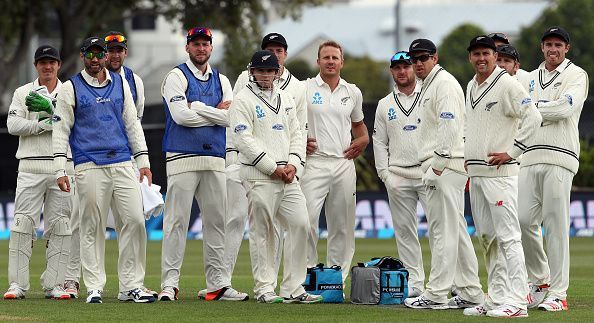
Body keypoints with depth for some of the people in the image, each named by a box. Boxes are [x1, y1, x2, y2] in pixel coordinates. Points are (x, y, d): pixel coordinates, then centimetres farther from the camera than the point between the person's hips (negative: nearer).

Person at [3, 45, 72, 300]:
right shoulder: (23, 93, 11)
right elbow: (13, 125, -3)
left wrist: (49, 108, -15)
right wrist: (47, 123, -11)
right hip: (31, 167, -1)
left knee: (59, 226, 1)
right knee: (22, 224, -8)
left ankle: (54, 284, 4)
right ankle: (17, 284, -6)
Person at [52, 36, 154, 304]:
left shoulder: (120, 84, 15)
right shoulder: (70, 88, 4)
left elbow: (132, 124, 17)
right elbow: (60, 130, 1)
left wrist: (143, 161, 9)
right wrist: (60, 170, -7)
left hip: (123, 164, 3)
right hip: (89, 168, -3)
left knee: (135, 220, -5)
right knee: (92, 227, -3)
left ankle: (131, 286, 1)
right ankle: (94, 288, 3)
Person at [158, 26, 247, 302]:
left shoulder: (221, 81, 16)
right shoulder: (176, 77, 1)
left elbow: (232, 117, 1)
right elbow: (181, 116, -14)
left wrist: (197, 107, -7)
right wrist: (216, 113, -4)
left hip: (215, 159, 5)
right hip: (183, 158, -5)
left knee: (217, 221, 5)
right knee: (176, 221, -8)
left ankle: (217, 284, 9)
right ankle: (169, 284, -7)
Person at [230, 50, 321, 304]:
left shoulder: (285, 99, 18)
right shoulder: (243, 100, -3)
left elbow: (296, 134, 18)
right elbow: (244, 139, -11)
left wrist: (292, 164, 0)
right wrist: (273, 168, -13)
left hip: (287, 175, 6)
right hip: (259, 176, -6)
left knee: (300, 224, -2)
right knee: (263, 232, -3)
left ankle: (293, 288, 2)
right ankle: (264, 288, 4)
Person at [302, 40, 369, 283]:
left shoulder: (353, 93, 14)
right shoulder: (304, 89, 2)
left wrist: (362, 141, 6)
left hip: (344, 163, 4)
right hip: (314, 161, -4)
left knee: (342, 226, 4)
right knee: (307, 220, -14)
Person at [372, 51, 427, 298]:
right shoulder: (385, 105, 14)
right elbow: (379, 141, 14)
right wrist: (384, 173, 3)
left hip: (429, 173, -3)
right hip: (397, 176, 3)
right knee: (404, 230, 3)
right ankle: (414, 283, 7)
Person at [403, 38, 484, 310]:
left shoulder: (444, 83, -9)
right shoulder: (428, 86, 23)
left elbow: (449, 126, -19)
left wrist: (437, 166, -20)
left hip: (445, 165, -11)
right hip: (438, 166, 11)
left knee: (443, 229, -10)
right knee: (456, 231, 10)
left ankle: (436, 294, -11)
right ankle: (470, 294, 12)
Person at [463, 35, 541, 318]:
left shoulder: (507, 84, -9)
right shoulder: (471, 87, 17)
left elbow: (533, 117, -17)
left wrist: (511, 152, -17)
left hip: (500, 171, -9)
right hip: (475, 173, 9)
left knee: (507, 236, -12)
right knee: (487, 238, 10)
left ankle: (517, 302, -15)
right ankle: (496, 299, 15)